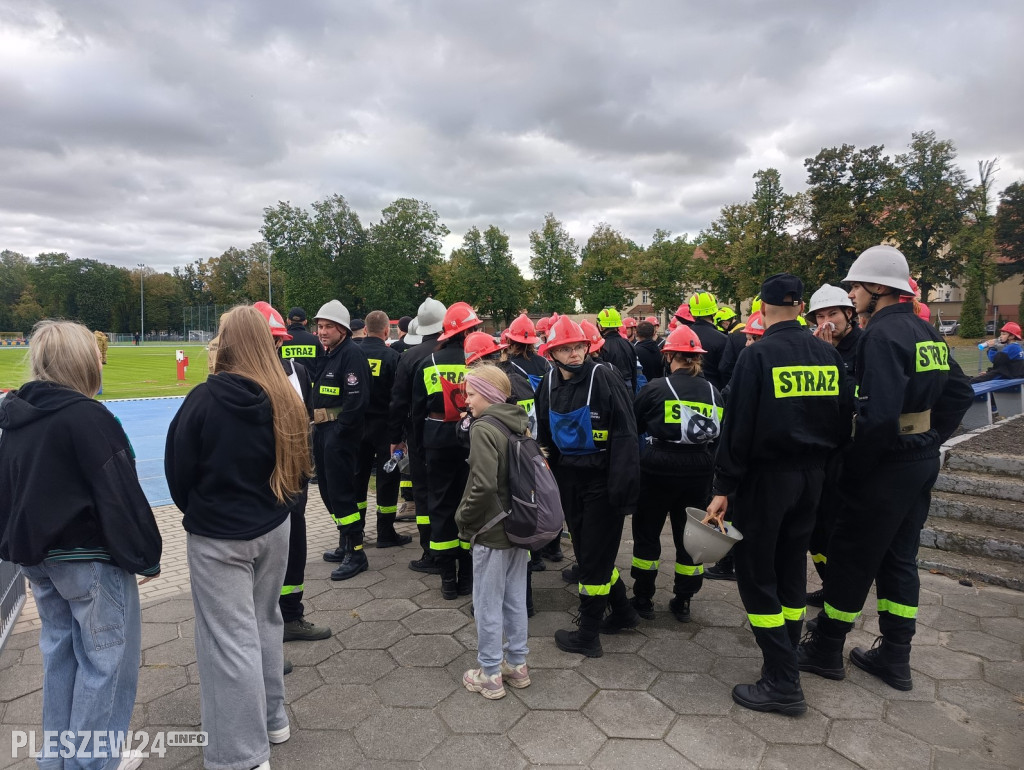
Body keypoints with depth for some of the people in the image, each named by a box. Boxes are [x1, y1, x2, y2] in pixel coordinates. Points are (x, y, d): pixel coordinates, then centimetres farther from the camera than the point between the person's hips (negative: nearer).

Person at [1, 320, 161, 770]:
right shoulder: (86, 416, -21)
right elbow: (120, 494, -21)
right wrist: (146, 556, -12)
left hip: (39, 557, 9)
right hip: (90, 556, -9)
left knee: (59, 651, 21)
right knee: (105, 656, 6)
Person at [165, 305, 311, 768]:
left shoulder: (205, 398, -16)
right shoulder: (285, 399, -5)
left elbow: (179, 470, -7)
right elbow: (298, 468, 4)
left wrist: (195, 511, 11)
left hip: (218, 538, -5)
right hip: (273, 528, 5)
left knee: (231, 639, 5)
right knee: (265, 622, 21)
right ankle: (272, 718, 36)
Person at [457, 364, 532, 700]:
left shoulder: (483, 429, -19)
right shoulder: (518, 424, 5)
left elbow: (484, 485, -26)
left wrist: (464, 517, -13)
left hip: (491, 531, -8)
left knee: (487, 604, 7)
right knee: (515, 599, 18)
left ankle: (490, 675, 20)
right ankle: (517, 665, 31)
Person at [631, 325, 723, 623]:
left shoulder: (656, 388, -10)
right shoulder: (712, 391, 1)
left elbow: (632, 426, 2)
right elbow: (720, 433, 11)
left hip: (659, 468, -3)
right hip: (699, 472, 4)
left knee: (647, 532, 11)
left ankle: (643, 599, 19)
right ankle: (683, 602, 22)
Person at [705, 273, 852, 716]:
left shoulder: (757, 355, -14)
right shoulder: (828, 354, 2)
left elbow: (737, 428, -17)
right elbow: (843, 418, 6)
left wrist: (723, 488, -12)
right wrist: (821, 461, 16)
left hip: (766, 476, -6)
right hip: (812, 476, 6)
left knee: (757, 576, 4)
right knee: (792, 567, 18)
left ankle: (782, 682, 6)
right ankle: (784, 660, 32)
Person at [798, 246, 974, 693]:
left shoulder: (882, 335, -19)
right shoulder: (924, 331, 10)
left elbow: (878, 413, -28)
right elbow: (959, 392, 16)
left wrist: (854, 465, -17)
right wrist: (931, 439, 14)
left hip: (886, 466, -9)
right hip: (922, 461, 9)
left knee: (850, 557, 5)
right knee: (898, 558, 17)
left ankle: (825, 650, 20)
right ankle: (894, 659, 27)